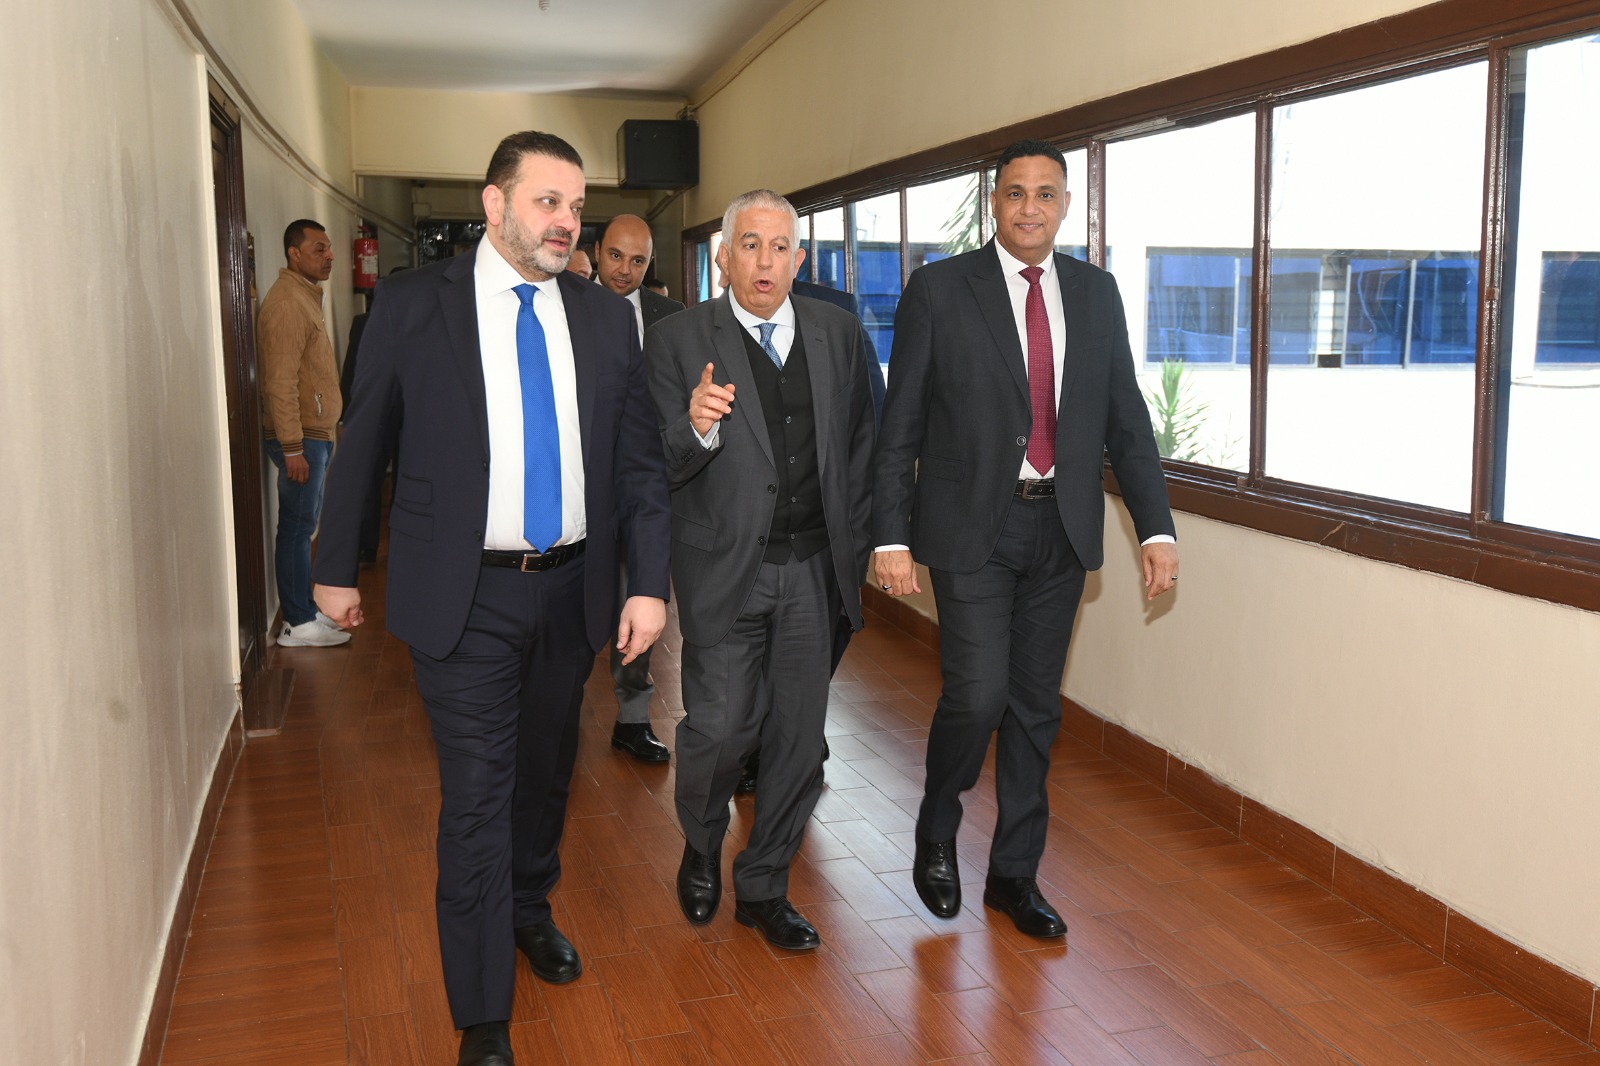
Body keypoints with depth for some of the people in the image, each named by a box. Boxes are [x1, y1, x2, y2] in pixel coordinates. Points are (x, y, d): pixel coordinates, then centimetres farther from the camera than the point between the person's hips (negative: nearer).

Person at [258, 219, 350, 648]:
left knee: (304, 527, 15)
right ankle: (297, 625, 3)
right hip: (300, 437, -10)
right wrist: (292, 448, -24)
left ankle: (305, 610, 23)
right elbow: (280, 382, -22)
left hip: (314, 434, 10)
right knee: (297, 528, -4)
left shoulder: (305, 297, 17)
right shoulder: (287, 303, -16)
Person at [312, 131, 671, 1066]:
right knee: (478, 796, -2)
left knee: (547, 770, 20)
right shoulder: (414, 305, -5)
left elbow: (642, 459, 2)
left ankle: (530, 909, 47)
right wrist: (338, 567, 6)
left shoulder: (608, 318, 3)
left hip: (572, 589, 4)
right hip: (466, 595, -3)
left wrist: (650, 584, -6)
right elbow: (363, 443, 2)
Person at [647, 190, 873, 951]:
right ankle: (701, 846, 31)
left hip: (813, 568, 4)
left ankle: (762, 887, 28)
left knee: (799, 733, 9)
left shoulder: (839, 332, 6)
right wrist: (697, 429, -30)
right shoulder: (677, 340, -5)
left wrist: (855, 540, 8)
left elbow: (862, 440, 13)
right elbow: (660, 467, -9)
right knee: (720, 725, -4)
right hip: (725, 568, -3)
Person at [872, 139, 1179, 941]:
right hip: (972, 528, -4)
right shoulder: (939, 289, -3)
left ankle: (1014, 873, 25)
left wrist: (1155, 527, 3)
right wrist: (890, 537, -9)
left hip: (1061, 529, 4)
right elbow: (900, 423, -4)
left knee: (1036, 707, 10)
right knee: (978, 695, -11)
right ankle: (937, 830, 19)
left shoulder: (1095, 292, 9)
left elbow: (1126, 417, 10)